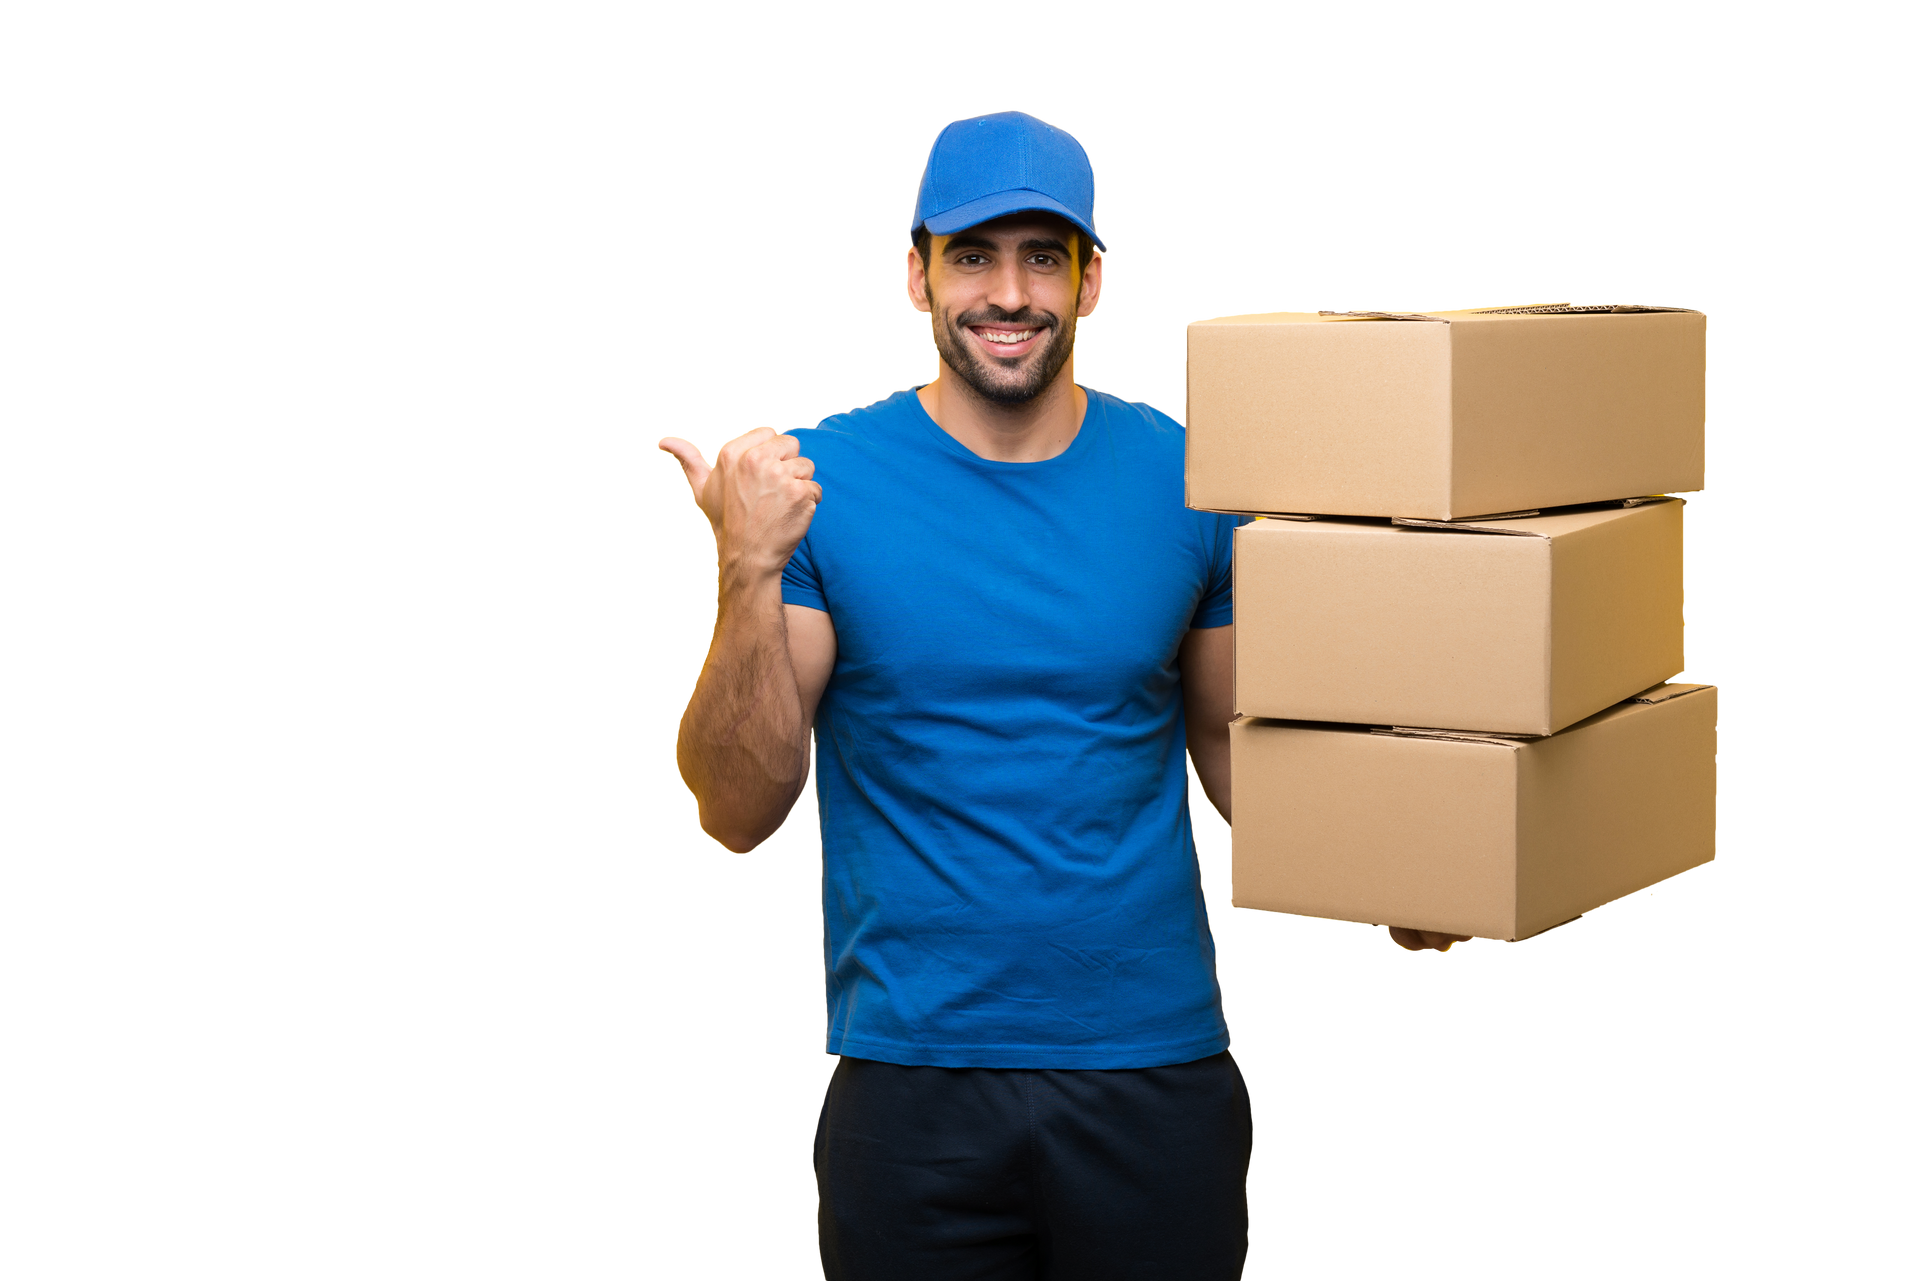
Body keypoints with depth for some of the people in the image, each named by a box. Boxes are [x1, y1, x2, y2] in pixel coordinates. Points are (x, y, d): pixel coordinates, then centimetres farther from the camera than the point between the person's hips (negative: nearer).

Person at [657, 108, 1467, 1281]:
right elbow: (738, 815, -9)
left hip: (1160, 1062, 2)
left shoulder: (1188, 480, 1)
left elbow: (1230, 737, 12)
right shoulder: (822, 480, -6)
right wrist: (750, 575, -22)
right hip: (914, 1071, -2)